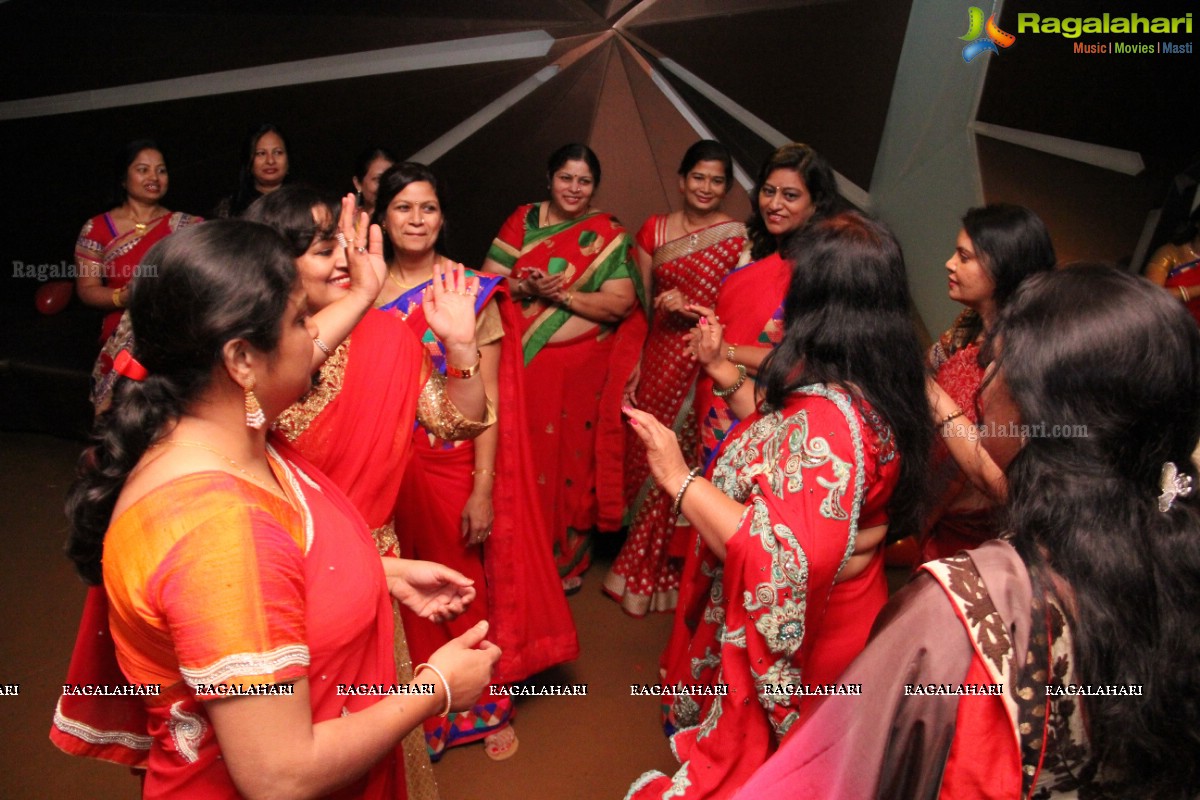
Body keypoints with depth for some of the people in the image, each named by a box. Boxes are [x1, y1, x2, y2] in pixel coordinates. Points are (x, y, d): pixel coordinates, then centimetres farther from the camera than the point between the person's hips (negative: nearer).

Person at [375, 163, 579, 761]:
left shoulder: (472, 292, -6)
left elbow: (487, 399, -10)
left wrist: (483, 489, -14)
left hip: (455, 463, -2)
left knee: (468, 586, 9)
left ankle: (486, 708, 32)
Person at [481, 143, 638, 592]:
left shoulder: (607, 234, 0)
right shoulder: (522, 221, 7)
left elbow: (620, 304, -9)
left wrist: (562, 294, -18)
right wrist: (525, 288, -17)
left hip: (583, 369, -1)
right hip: (524, 363, 2)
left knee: (574, 458, 6)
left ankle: (568, 560, 24)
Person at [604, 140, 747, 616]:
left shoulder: (739, 238, -4)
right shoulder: (654, 230, 7)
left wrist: (691, 310, -19)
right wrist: (633, 363, 4)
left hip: (706, 367, -3)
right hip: (657, 359, 3)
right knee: (643, 457, 10)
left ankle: (654, 575, 24)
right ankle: (640, 566, 32)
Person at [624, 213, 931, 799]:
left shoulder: (824, 417, -33)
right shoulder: (873, 389, -2)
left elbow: (788, 564, -37)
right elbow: (782, 447, 11)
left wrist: (679, 479, -33)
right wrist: (724, 372, 10)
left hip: (788, 638, -9)